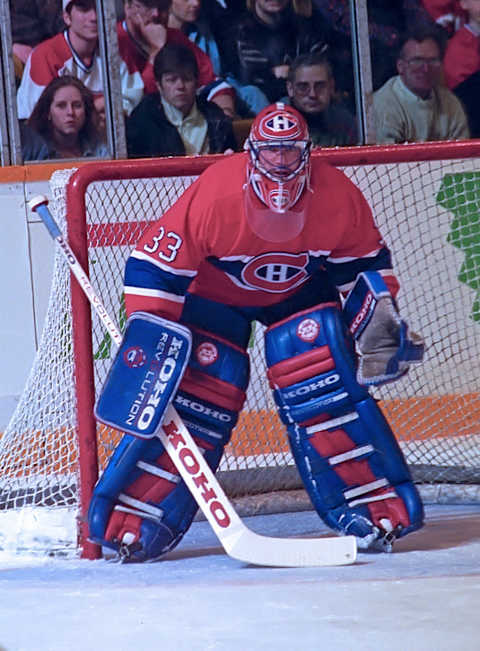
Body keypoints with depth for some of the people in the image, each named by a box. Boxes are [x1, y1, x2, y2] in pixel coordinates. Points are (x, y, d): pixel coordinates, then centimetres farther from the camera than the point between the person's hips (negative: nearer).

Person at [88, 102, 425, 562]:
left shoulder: (338, 196, -23)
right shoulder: (214, 194, -32)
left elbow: (365, 260, -3)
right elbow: (154, 267, -25)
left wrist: (380, 323, -10)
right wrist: (150, 340, -29)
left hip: (300, 293, 2)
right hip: (216, 295, -2)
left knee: (324, 386, -17)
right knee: (195, 398, -12)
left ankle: (375, 508, -10)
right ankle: (134, 523, -4)